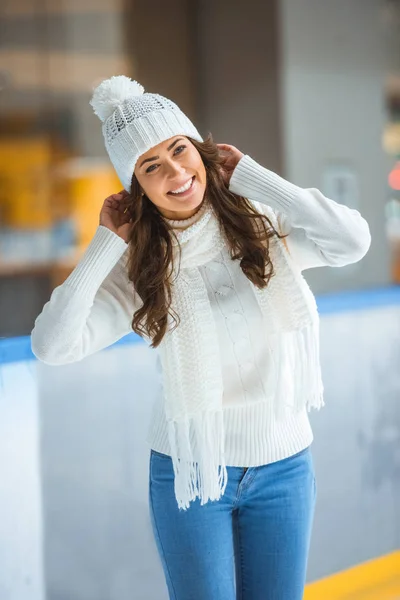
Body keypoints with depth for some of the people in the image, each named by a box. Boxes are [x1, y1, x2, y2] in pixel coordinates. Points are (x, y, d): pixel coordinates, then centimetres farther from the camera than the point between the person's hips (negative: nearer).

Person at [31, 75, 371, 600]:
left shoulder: (268, 228, -7)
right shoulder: (140, 271, -7)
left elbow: (353, 241, -27)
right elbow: (52, 346, -18)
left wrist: (246, 172, -18)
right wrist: (107, 243, -14)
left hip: (284, 464, 1)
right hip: (191, 470, -1)